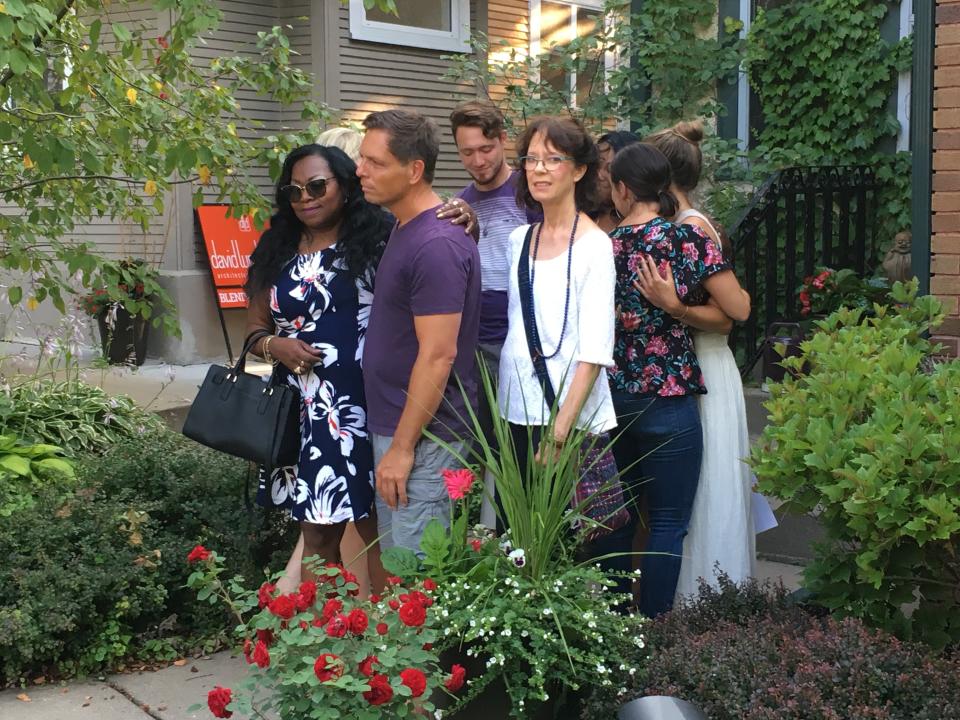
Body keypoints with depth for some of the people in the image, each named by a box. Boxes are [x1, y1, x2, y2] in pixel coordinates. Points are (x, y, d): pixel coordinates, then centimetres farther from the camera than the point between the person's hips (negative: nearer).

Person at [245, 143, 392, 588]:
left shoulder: (376, 243, -3)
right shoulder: (278, 252, 10)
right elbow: (255, 327, 17)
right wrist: (275, 345, -4)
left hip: (365, 409, -4)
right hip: (302, 414, 4)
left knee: (378, 529, 4)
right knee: (317, 535, 12)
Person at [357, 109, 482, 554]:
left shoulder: (436, 245, -21)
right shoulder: (403, 229, 10)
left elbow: (438, 356, -23)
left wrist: (403, 447, -19)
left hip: (420, 434, -10)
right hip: (392, 425, 10)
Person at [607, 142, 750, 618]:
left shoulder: (606, 244, 0)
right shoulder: (685, 237, -10)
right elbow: (739, 310, -7)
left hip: (614, 395, 5)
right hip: (668, 397, -4)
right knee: (669, 523, 4)